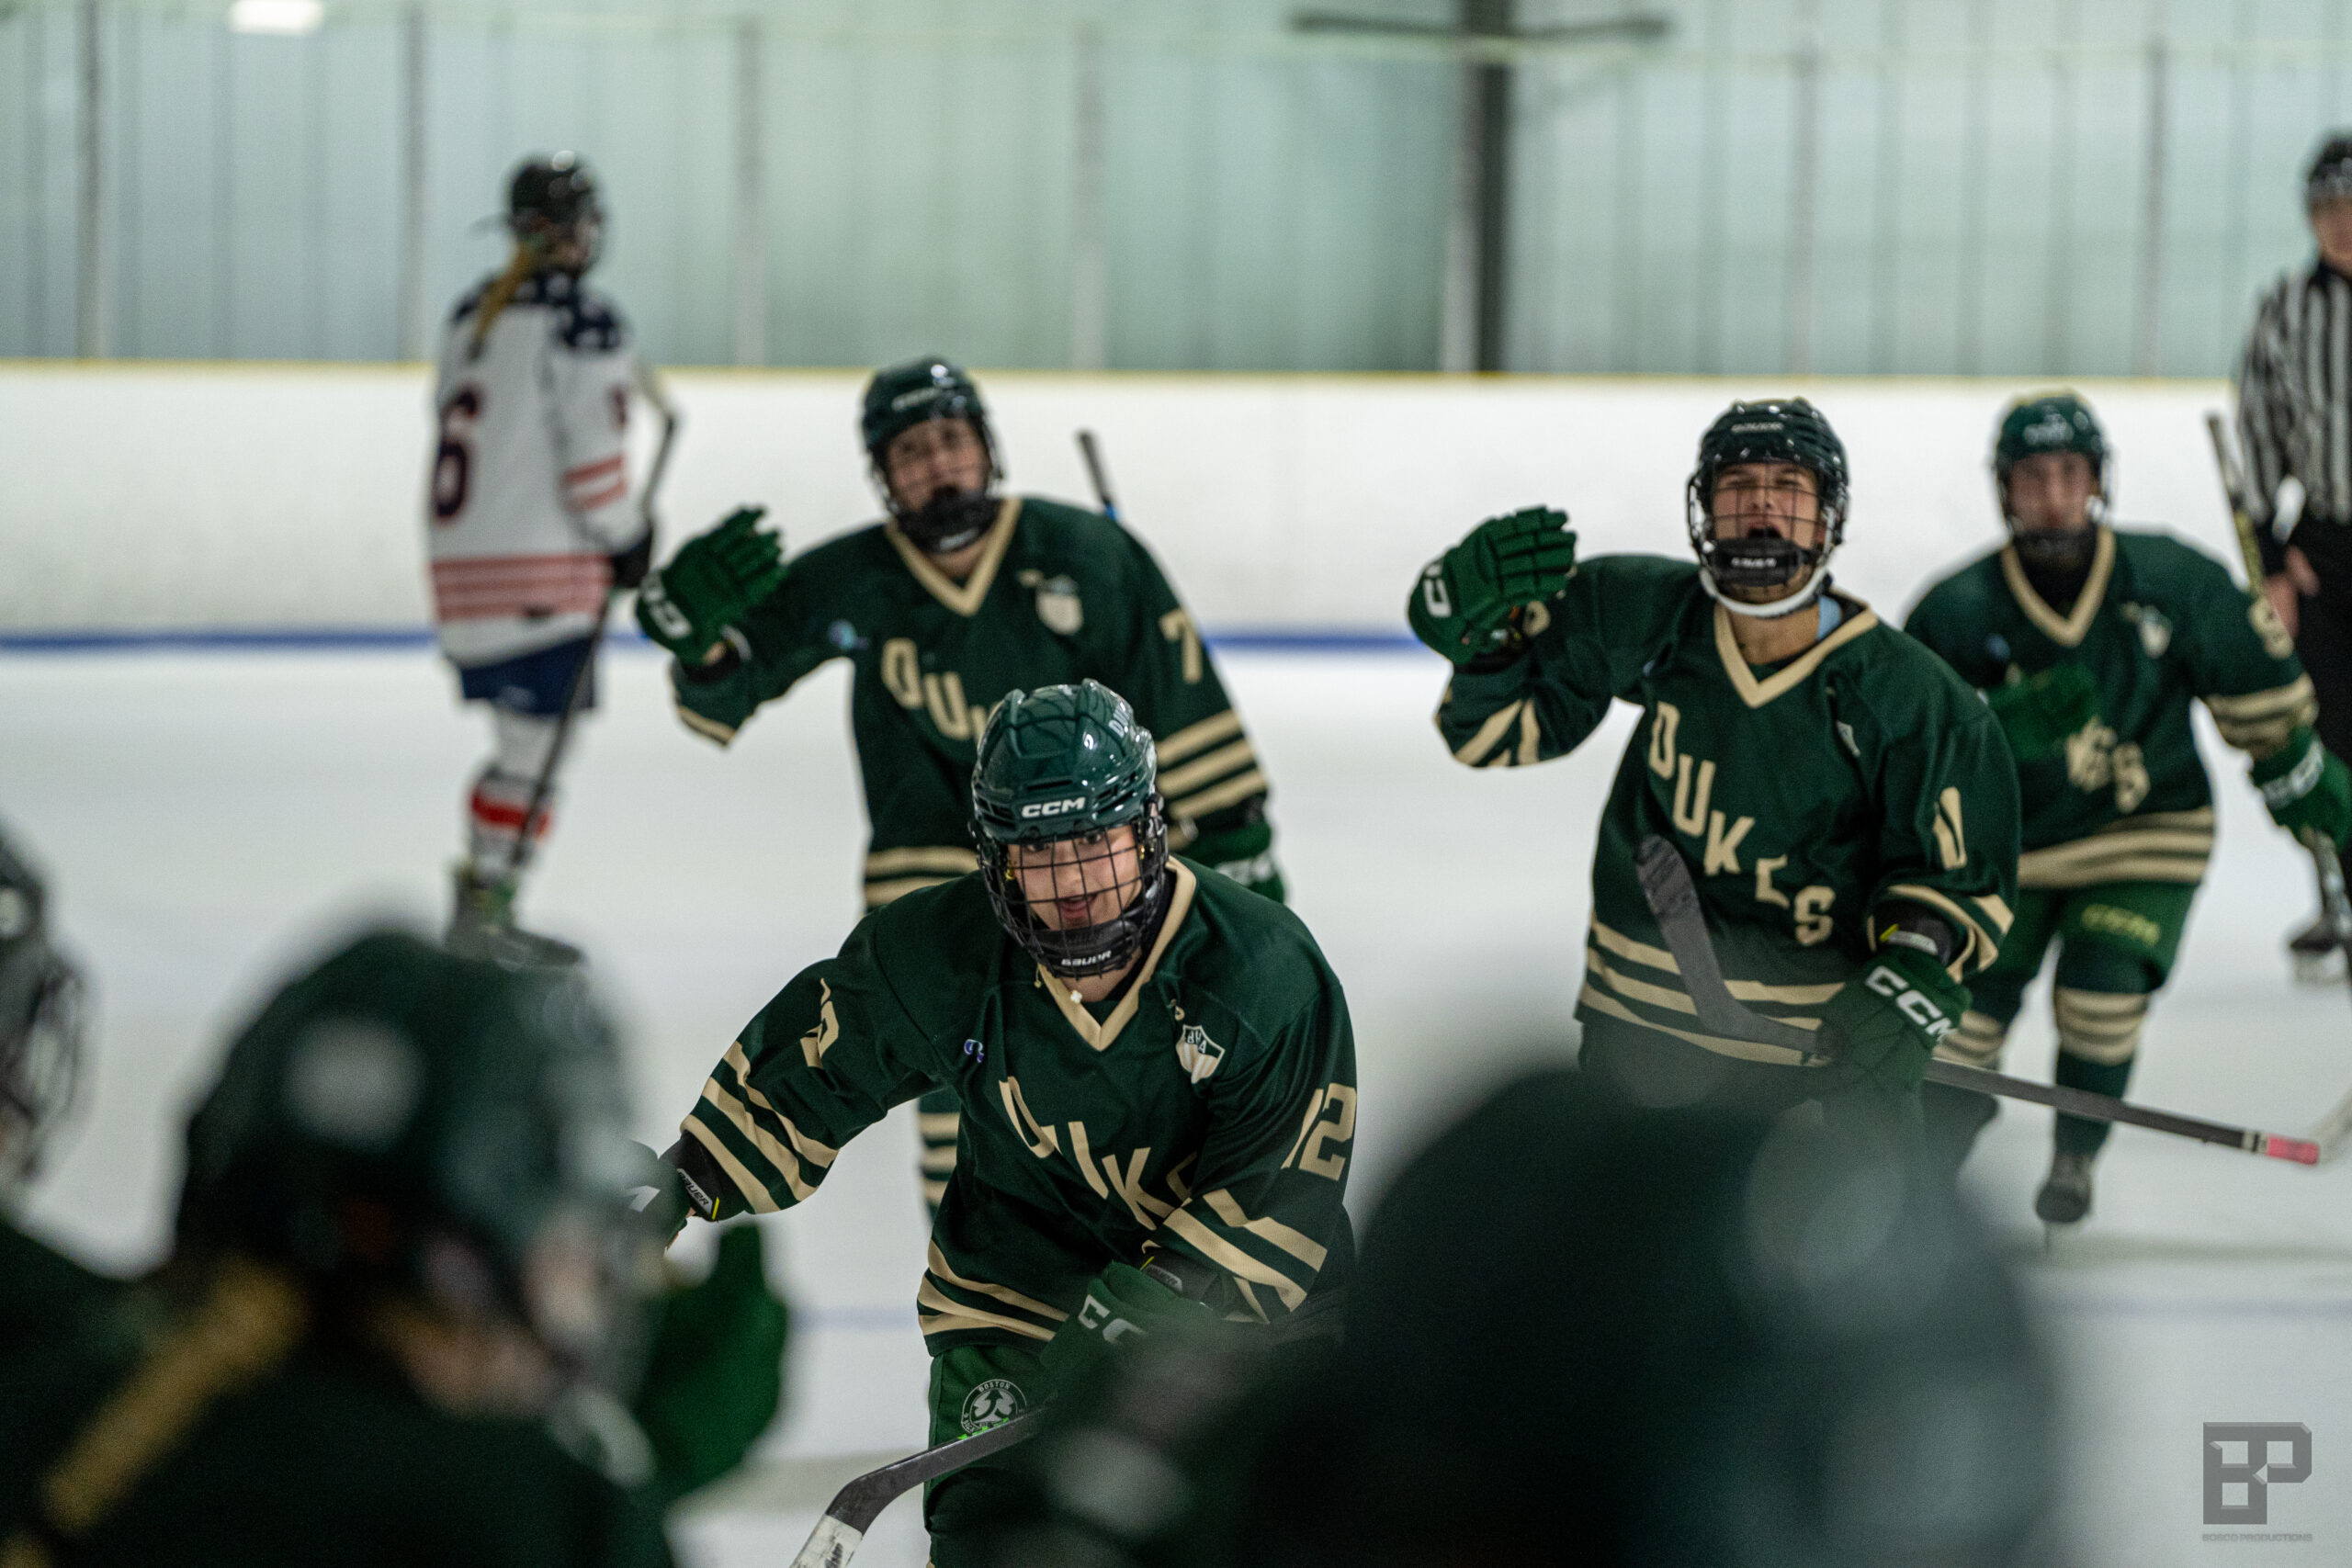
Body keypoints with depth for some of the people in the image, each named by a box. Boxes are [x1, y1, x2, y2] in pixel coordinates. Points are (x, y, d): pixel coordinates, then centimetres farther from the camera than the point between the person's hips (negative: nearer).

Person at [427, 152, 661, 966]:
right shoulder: (582, 319, -12)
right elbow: (591, 450, -15)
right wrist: (625, 536, -2)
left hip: (464, 561, 8)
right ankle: (483, 909, -7)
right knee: (535, 741, -4)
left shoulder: (472, 312, 13)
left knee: (524, 737, 17)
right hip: (541, 571, -8)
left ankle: (481, 899, 19)